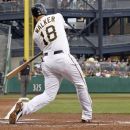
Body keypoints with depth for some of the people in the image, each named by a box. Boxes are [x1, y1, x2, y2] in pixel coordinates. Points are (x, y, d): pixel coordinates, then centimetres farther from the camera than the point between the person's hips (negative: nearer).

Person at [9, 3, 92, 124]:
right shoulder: (57, 16, 9)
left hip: (47, 61, 3)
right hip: (63, 57, -3)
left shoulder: (35, 33, 12)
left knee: (48, 95, 5)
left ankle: (23, 108, -16)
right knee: (81, 84, 15)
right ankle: (87, 116, 18)